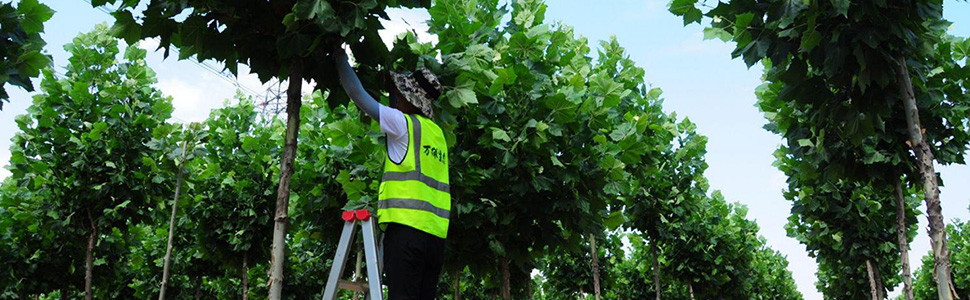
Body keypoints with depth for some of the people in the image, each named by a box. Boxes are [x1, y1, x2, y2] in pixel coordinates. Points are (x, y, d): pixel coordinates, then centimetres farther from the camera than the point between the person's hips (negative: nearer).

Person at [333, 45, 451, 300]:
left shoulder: (405, 123, -1)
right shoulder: (436, 133, 19)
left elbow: (357, 93, 4)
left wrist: (340, 55, 16)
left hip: (407, 228, -7)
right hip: (436, 234, 7)